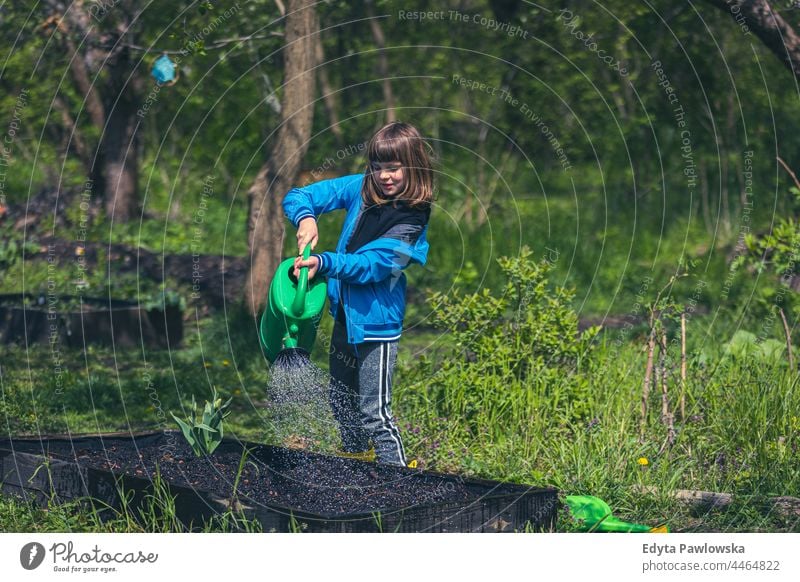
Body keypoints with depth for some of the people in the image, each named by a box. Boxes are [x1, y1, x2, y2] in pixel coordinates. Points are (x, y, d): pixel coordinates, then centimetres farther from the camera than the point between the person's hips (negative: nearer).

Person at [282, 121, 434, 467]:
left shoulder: (411, 221, -18)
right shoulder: (360, 189, -2)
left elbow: (371, 264, -29)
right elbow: (296, 196, 1)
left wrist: (323, 263, -42)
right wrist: (305, 218, -22)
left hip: (376, 320, -7)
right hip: (345, 312, 7)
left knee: (374, 410, -7)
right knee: (341, 399, 22)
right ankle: (355, 459, 42)